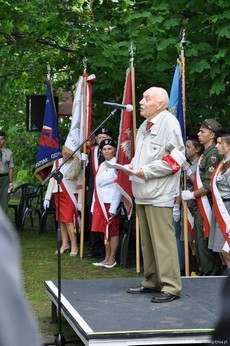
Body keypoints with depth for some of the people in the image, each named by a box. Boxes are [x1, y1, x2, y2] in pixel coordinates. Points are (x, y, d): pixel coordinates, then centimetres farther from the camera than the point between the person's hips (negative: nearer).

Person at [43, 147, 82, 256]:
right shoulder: (57, 162, 7)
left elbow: (80, 183, -6)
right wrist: (47, 197, 6)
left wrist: (80, 201, -10)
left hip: (70, 196, -5)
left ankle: (74, 246, -1)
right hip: (58, 195, 5)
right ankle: (65, 244, 15)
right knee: (61, 220, 7)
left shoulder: (76, 164, -5)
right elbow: (52, 180, 10)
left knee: (68, 221, -10)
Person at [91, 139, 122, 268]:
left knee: (113, 231, 0)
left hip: (112, 203, -7)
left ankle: (112, 259, 6)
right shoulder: (102, 166, 13)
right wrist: (95, 206, 12)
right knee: (105, 231, 10)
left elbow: (118, 188, -13)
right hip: (101, 203, 7)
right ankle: (107, 258, 15)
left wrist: (113, 208, -16)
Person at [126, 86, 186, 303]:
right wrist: (133, 165, 8)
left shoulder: (168, 123, -8)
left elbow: (177, 157, -15)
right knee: (146, 241, 12)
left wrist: (147, 171, -16)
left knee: (163, 240, -9)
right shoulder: (145, 126, 19)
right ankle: (151, 281, 21)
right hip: (142, 193, 9)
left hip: (159, 193, -9)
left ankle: (171, 286, -5)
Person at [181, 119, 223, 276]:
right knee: (200, 242, 14)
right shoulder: (205, 155, 17)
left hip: (207, 203, -10)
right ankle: (204, 273, 22)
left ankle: (211, 275, -1)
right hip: (200, 205, 10)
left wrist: (192, 194, -11)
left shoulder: (213, 155, -14)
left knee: (205, 244, -7)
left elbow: (209, 186, -20)